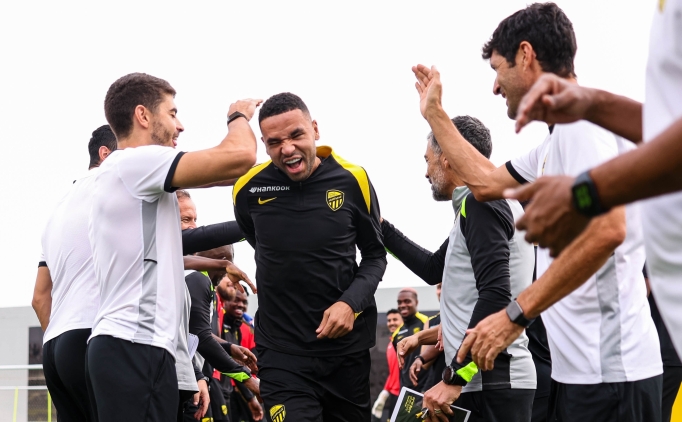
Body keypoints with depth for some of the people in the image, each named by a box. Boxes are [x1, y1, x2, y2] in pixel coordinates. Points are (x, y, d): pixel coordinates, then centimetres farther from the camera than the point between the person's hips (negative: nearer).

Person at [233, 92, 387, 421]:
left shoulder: (352, 180, -8)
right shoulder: (249, 188, -7)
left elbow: (375, 255, 3)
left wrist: (351, 302, -12)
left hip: (347, 345, 1)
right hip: (282, 350, -1)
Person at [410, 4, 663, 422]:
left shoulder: (581, 117, -11)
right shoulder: (556, 141, 19)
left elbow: (607, 230, -25)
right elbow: (487, 181, 35)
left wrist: (516, 314, -23)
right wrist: (435, 114, 40)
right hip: (578, 366, 10)